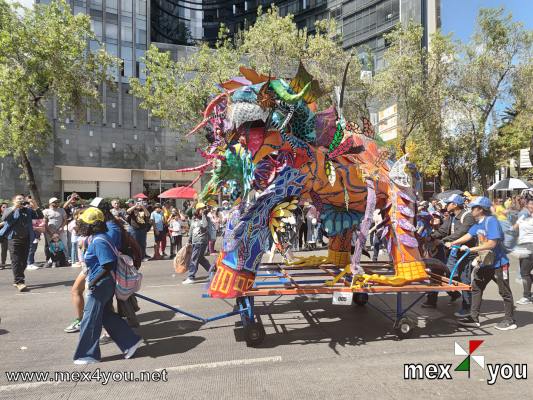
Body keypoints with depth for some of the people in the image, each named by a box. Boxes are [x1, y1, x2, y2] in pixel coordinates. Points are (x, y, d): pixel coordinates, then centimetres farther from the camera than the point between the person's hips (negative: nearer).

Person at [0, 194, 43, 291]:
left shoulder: (28, 210, 15)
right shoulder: (9, 210, 7)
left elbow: (40, 216, 5)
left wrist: (35, 206, -11)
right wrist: (14, 207, -22)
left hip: (26, 239, 4)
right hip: (14, 239, -3)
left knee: (23, 262, 7)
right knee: (16, 261, -8)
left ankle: (16, 281, 21)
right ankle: (20, 282, -9)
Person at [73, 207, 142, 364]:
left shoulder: (99, 241, -22)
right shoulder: (98, 238, 9)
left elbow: (108, 265, -27)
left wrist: (95, 280, -23)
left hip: (100, 285, -10)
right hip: (104, 285, 10)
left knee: (90, 320, 4)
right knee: (107, 316, 18)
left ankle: (88, 355, 19)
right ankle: (130, 342, 23)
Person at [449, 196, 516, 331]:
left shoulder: (491, 221, -22)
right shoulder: (478, 223, 4)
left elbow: (491, 244, -27)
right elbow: (468, 235, 4)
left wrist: (471, 249, -26)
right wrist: (452, 243, -3)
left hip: (498, 263, -9)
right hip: (485, 263, 9)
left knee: (504, 291, 6)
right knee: (476, 288, 10)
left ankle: (510, 320, 21)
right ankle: (474, 318, 16)